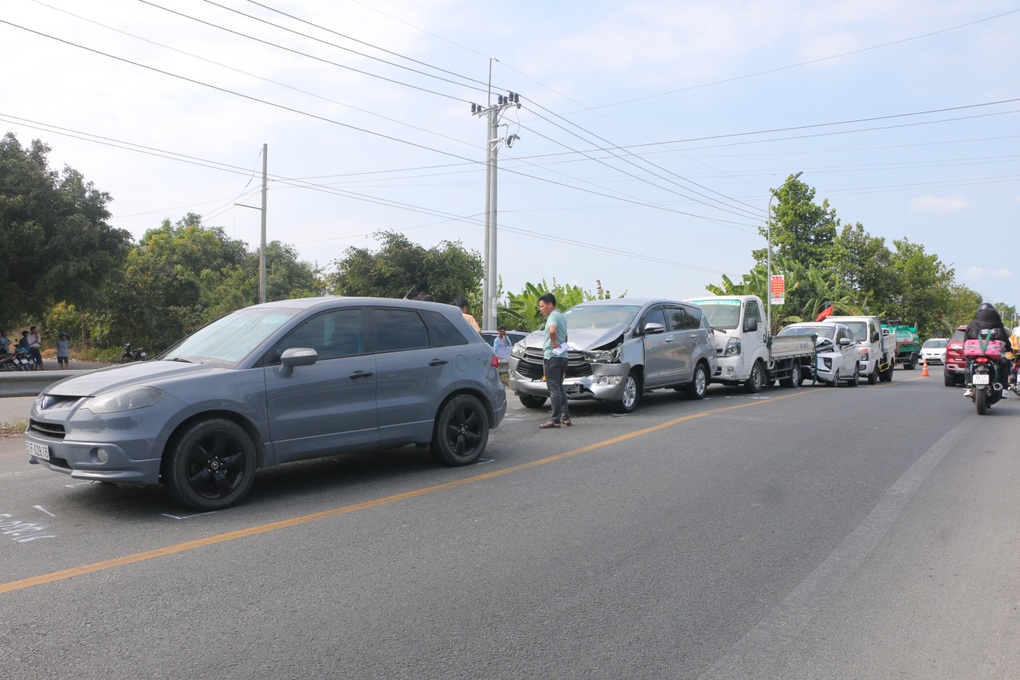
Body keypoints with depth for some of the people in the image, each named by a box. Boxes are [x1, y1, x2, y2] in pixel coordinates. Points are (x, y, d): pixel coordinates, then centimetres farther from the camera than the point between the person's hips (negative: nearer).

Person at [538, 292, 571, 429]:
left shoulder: (553, 316, -12)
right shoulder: (562, 316, 19)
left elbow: (552, 331, -34)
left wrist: (554, 343, -19)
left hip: (552, 357, -10)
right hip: (562, 356, 10)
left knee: (554, 388, -7)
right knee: (559, 387, 16)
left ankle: (555, 420, -6)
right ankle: (565, 417, 18)